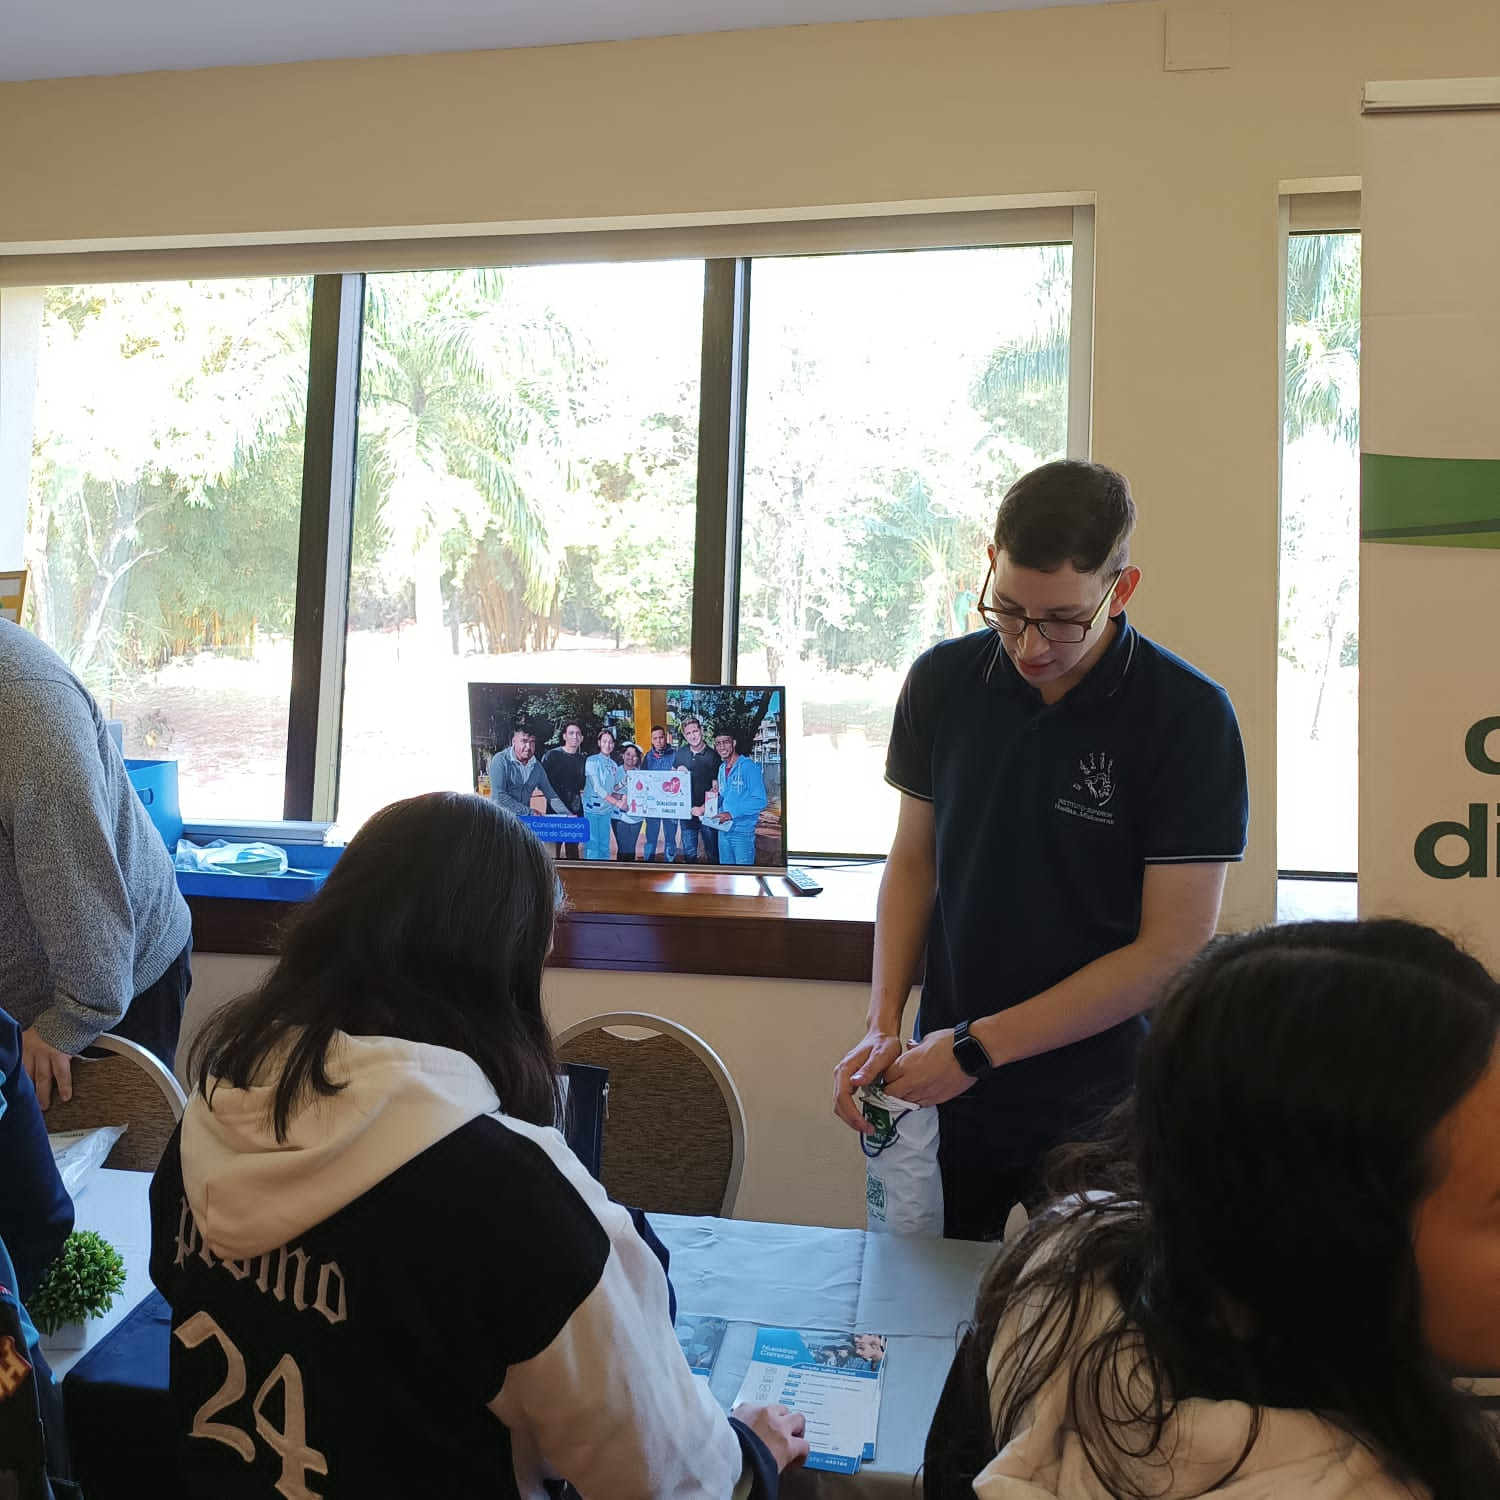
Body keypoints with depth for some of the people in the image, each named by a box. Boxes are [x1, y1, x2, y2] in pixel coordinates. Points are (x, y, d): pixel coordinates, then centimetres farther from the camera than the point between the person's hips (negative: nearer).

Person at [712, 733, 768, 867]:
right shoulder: (722, 768, 12)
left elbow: (760, 800, -18)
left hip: (742, 831, -7)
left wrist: (732, 813, -22)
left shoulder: (748, 766, -11)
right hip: (723, 829, 7)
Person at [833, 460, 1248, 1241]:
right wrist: (883, 1025, -6)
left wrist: (979, 1045, -16)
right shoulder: (942, 680, -3)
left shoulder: (1189, 717, -14)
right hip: (945, 1090, 3)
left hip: (1102, 1107, -3)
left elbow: (1173, 948, -14)